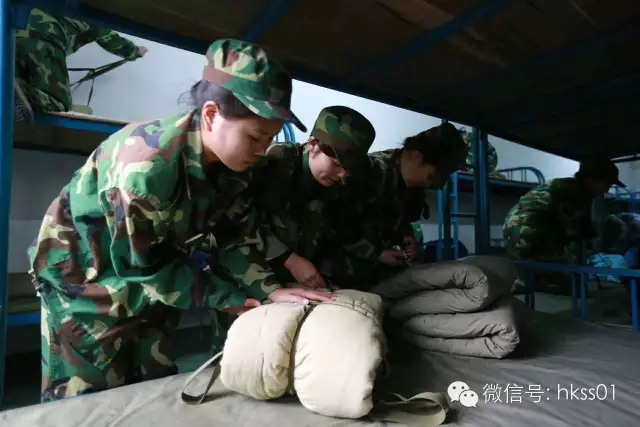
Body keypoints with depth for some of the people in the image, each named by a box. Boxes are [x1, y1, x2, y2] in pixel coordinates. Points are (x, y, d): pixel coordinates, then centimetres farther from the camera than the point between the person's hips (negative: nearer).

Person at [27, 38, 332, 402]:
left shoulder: (234, 164, -15)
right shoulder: (146, 164, -36)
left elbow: (237, 237, -7)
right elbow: (141, 265, -27)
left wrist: (270, 289, -21)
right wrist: (227, 297, -21)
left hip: (148, 270, 6)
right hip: (84, 271, -6)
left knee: (156, 387, 15)